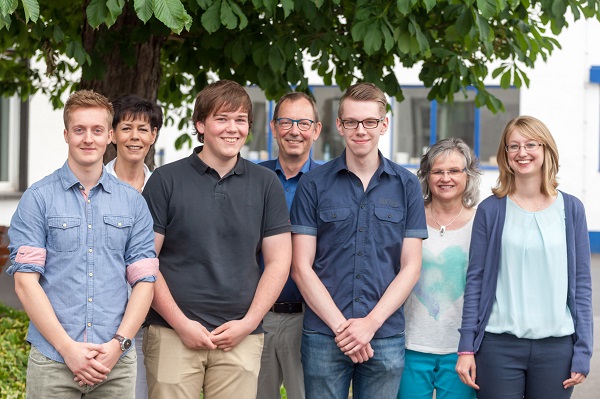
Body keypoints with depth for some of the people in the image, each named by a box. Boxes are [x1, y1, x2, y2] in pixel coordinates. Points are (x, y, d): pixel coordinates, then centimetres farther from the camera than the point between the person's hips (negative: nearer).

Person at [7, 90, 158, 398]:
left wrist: (118, 344, -7)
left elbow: (144, 280, 6)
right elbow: (25, 280, -4)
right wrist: (68, 348, -11)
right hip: (52, 362, -2)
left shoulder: (133, 202, 9)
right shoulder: (38, 199, 1)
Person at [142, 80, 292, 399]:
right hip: (173, 333, -2)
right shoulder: (166, 180, 1)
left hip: (240, 337, 2)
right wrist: (181, 323, -7)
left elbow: (278, 261, 8)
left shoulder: (266, 184, 8)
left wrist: (248, 322, -3)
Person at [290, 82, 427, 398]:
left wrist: (370, 323, -8)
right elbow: (302, 267, -1)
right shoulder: (313, 184, 2)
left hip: (385, 336, 1)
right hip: (323, 336, -1)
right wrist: (341, 326, -9)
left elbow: (410, 266, 3)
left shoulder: (406, 186, 6)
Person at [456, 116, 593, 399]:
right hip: (499, 344, -1)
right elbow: (475, 280, 4)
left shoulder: (570, 209, 5)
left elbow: (581, 283, 6)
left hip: (557, 346, 1)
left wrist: (583, 352, 1)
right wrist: (466, 348, -1)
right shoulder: (491, 210, 3)